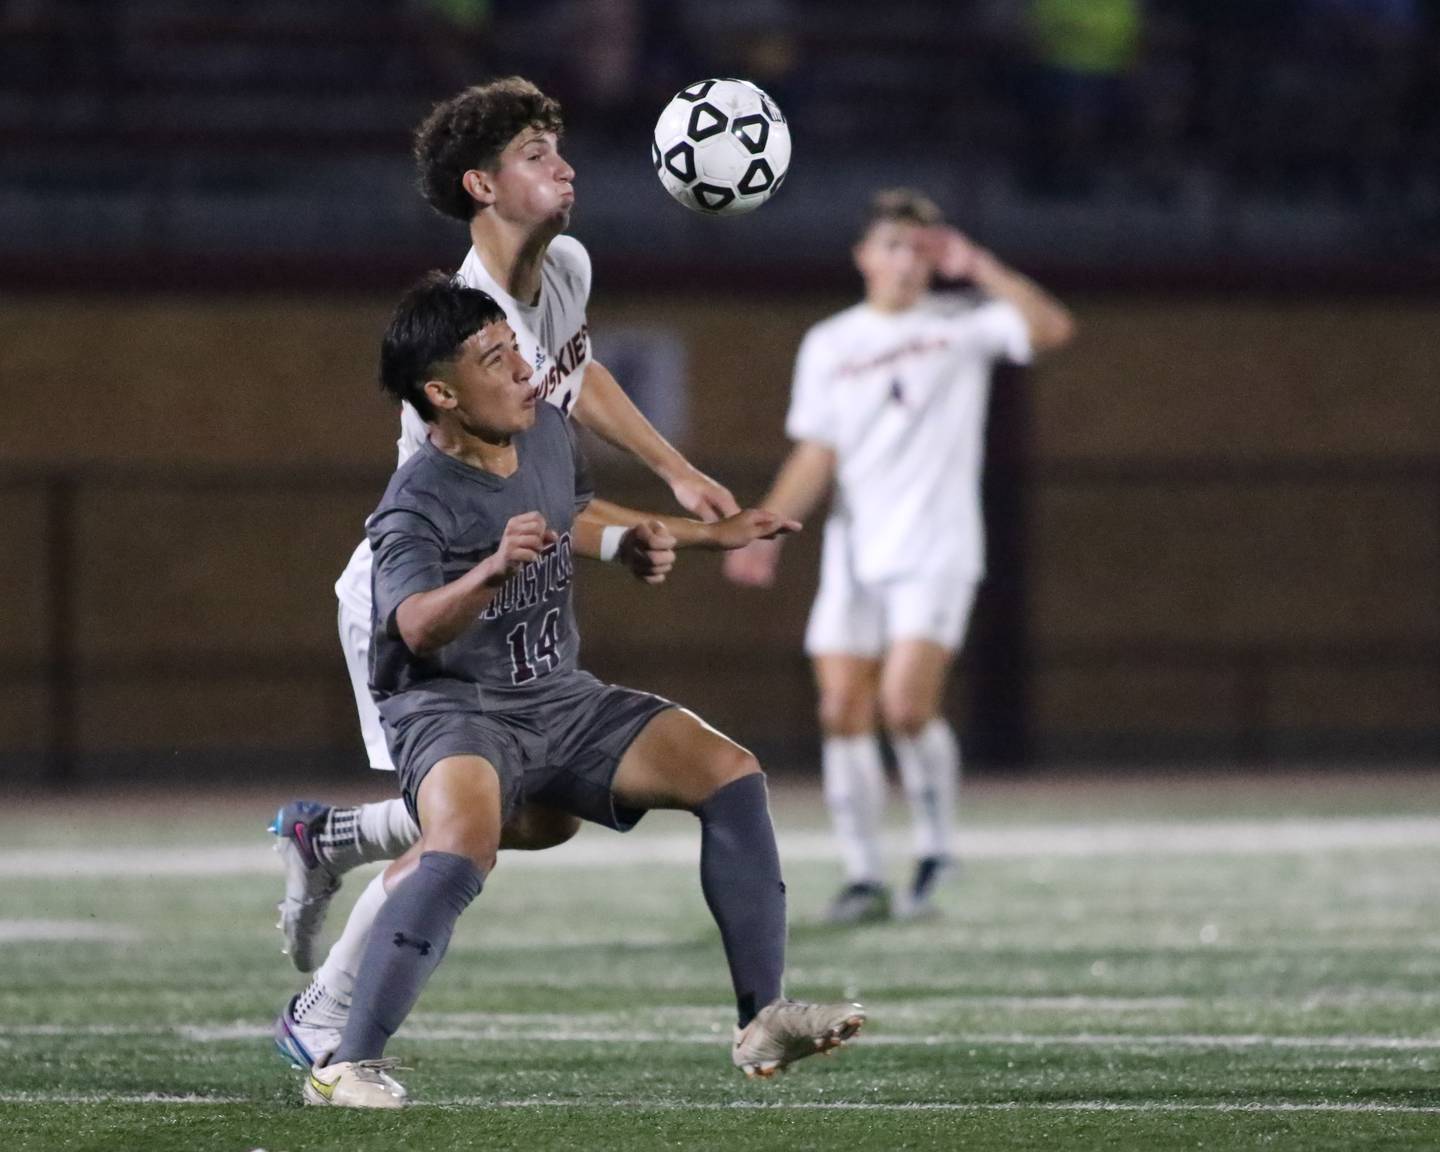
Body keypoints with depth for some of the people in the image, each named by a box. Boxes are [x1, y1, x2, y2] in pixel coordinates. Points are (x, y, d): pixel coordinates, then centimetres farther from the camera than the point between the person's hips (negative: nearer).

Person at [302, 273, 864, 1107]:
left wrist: (707, 535, 32)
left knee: (731, 774, -8)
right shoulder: (419, 504, -20)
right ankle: (348, 1066, -29)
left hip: (559, 698, 8)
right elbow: (417, 627, -40)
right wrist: (494, 570, -58)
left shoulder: (548, 434, 4)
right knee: (464, 852, -37)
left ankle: (763, 1022, -4)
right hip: (454, 709, -8)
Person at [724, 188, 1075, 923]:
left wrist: (977, 267, -17)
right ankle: (863, 877, 4)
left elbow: (1051, 328, -14)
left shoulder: (961, 323, 2)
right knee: (843, 714, -4)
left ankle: (934, 847, 2)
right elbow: (815, 455, 9)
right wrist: (766, 531, -3)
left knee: (906, 704, -18)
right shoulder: (829, 345, 11)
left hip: (934, 551, -4)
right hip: (854, 556, 4)